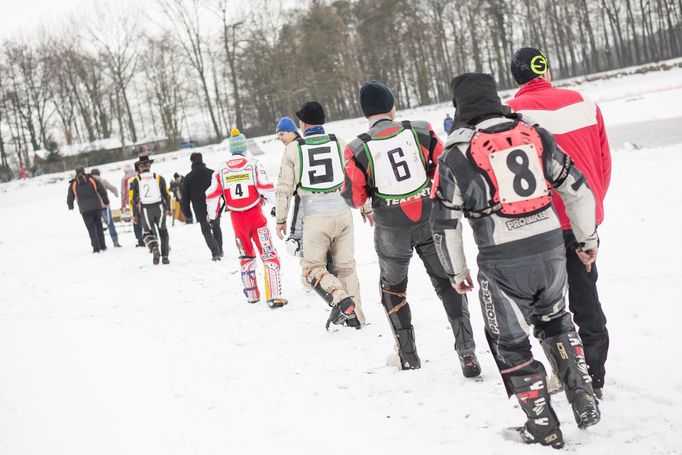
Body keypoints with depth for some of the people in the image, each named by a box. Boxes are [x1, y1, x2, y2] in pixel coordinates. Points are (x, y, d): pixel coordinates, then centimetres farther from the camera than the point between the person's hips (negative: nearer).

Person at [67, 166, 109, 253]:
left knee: (91, 229, 2)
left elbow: (70, 197, 11)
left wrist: (70, 206, 30)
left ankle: (96, 247, -5)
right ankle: (102, 246, 16)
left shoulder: (73, 184, 3)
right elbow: (102, 191, 4)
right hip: (96, 207, 1)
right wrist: (106, 201, 17)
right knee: (99, 226, 14)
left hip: (85, 209, -1)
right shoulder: (91, 179, 4)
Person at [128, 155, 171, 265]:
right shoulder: (159, 178, 4)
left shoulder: (135, 180, 1)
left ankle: (154, 249, -14)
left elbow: (132, 199, -1)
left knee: (147, 232, 14)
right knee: (163, 231, 16)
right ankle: (165, 256, 11)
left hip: (145, 210, -1)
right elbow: (167, 195, 7)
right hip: (159, 207, 1)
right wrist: (168, 209, 17)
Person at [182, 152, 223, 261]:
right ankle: (220, 251, 21)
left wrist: (186, 211, 10)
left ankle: (215, 252, -8)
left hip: (200, 210, -1)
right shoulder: (212, 173, -1)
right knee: (216, 228, 22)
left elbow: (185, 196, 2)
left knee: (206, 231, 9)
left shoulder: (188, 178, -2)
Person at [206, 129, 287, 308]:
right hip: (255, 214, -3)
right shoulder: (253, 165, -6)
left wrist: (212, 216, 15)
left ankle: (251, 295, 27)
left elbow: (212, 197, 0)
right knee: (269, 255, -2)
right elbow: (267, 189, -13)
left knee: (246, 256, 21)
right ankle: (273, 297, -11)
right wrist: (264, 198, 9)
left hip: (237, 218, 3)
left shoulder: (221, 171, 1)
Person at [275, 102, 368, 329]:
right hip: (342, 214, 3)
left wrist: (280, 219, 11)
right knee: (346, 266, 15)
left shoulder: (293, 149, 0)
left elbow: (284, 188, 0)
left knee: (313, 267, 9)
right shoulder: (339, 143, 5)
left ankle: (340, 299, -15)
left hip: (315, 218, -3)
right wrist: (367, 208, 22)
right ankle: (354, 316, 16)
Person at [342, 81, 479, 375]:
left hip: (391, 229, 0)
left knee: (392, 288, 22)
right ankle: (467, 353, 4)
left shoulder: (358, 149, -10)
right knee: (446, 283, 13)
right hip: (430, 220, 1)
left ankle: (408, 356, 27)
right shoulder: (420, 131, -7)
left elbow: (354, 198, -4)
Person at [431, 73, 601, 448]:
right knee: (555, 321, 28)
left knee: (510, 343, 14)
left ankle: (544, 428, 21)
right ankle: (585, 403, 23)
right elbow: (577, 189, 9)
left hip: (503, 263, -4)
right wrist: (588, 239, 21)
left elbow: (444, 223, 0)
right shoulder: (535, 135, 5)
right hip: (550, 248, 4)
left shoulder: (455, 156, -3)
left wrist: (457, 272, 14)